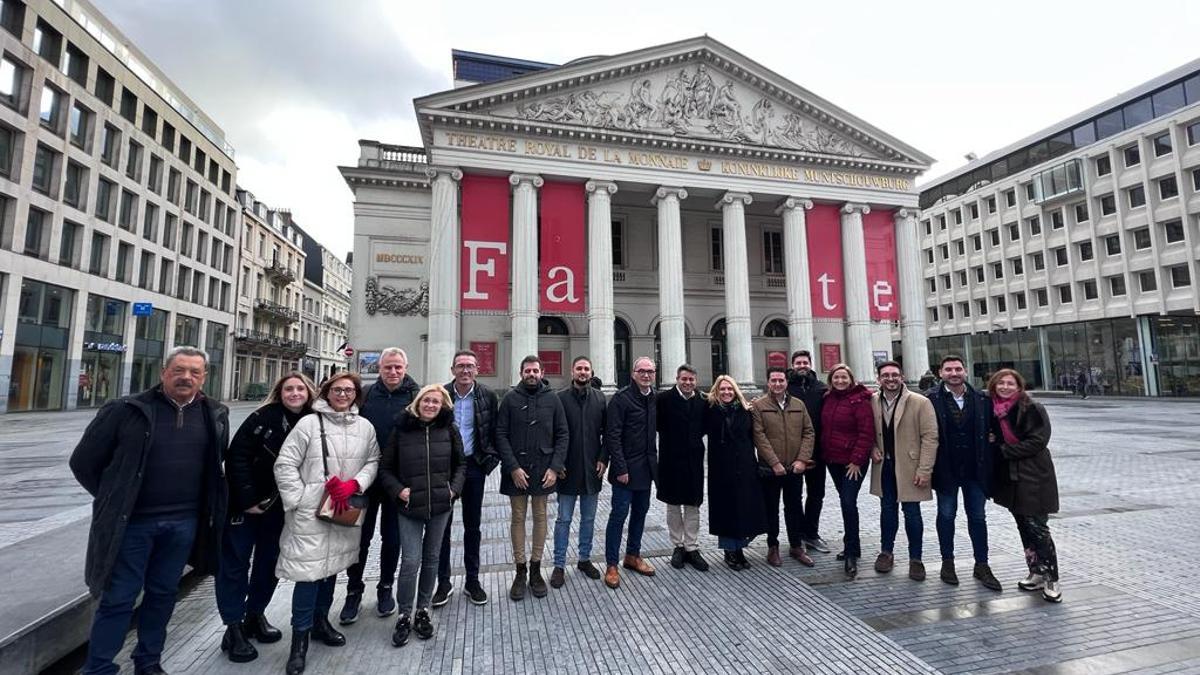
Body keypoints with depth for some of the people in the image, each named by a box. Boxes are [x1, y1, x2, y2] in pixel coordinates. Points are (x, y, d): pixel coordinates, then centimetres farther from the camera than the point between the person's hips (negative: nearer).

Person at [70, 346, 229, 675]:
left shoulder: (215, 415, 1)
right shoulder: (127, 410, -9)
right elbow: (84, 461, 0)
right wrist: (114, 501, 2)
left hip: (184, 524, 3)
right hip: (132, 521, -3)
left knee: (163, 595, 17)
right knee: (118, 599, 7)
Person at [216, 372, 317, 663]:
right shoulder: (263, 418, -15)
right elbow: (236, 457, -14)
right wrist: (247, 499, -15)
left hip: (280, 507, 4)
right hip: (245, 503, -4)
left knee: (270, 562, 14)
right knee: (236, 563, 5)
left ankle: (255, 616, 33)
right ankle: (233, 628, 18)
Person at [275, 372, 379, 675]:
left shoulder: (365, 427, 3)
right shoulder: (309, 423, -8)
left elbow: (373, 461, 7)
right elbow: (285, 464, -6)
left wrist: (354, 484, -9)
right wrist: (298, 500, -9)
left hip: (346, 512, 4)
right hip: (310, 513, -4)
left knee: (332, 567, 18)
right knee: (309, 572, -2)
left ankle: (320, 622, 38)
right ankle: (300, 638, 16)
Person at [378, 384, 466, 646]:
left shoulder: (450, 430, 0)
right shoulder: (402, 429, -3)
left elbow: (461, 464, 9)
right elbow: (385, 467, 4)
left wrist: (453, 488, -4)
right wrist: (398, 490, -9)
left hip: (440, 506, 2)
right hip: (409, 506, -1)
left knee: (431, 559, 13)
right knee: (410, 561, -5)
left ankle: (423, 610, 31)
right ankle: (404, 615, 16)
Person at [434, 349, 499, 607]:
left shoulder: (487, 396, -3)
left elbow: (494, 431, 2)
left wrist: (491, 459, -7)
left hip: (473, 466, 1)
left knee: (472, 526, 11)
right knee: (442, 524, 8)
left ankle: (472, 581, 25)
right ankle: (443, 581, 24)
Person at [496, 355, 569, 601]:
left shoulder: (552, 399, 1)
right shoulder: (510, 398, -2)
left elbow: (562, 435, 1)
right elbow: (501, 435, -5)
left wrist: (555, 467, -9)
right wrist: (512, 467, -13)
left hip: (544, 469, 1)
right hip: (516, 468, -1)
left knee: (540, 517, 11)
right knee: (518, 518, 8)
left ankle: (536, 569, 25)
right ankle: (520, 571, 22)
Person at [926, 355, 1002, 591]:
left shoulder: (981, 400, 2)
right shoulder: (931, 399, -9)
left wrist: (987, 465, 1)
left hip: (975, 468, 3)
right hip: (946, 468, -3)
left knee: (978, 517, 12)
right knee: (946, 515, 10)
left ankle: (982, 565, 26)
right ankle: (947, 562, 24)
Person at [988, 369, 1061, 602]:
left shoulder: (1032, 409, -9)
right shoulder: (993, 411, 7)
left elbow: (1038, 441, -16)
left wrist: (1004, 450, -16)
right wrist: (994, 446, -2)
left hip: (1033, 477, -6)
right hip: (1008, 477, 6)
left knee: (1037, 527, -6)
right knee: (1024, 526, 13)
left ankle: (1051, 579, 6)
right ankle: (1037, 573, 24)